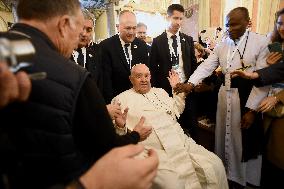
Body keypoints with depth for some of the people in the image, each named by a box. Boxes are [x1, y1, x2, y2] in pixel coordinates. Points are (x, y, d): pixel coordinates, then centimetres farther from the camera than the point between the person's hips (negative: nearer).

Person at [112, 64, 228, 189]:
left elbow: (175, 112, 21)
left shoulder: (160, 92, 20)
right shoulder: (121, 99, 4)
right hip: (154, 151, -5)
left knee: (215, 165, -7)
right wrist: (121, 124, -22)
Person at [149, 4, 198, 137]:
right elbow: (153, 68, 0)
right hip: (166, 88, -2)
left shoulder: (188, 40, 8)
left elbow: (193, 64, 12)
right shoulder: (157, 41, 0)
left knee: (189, 124, 8)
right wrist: (157, 89, -4)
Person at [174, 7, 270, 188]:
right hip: (225, 96, 4)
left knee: (246, 142, 8)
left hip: (248, 98, -4)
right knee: (224, 137, 14)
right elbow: (206, 66, 0)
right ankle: (226, 174, 36)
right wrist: (190, 84, -16)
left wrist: (252, 109, -15)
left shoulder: (262, 42, -8)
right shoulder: (222, 45, 6)